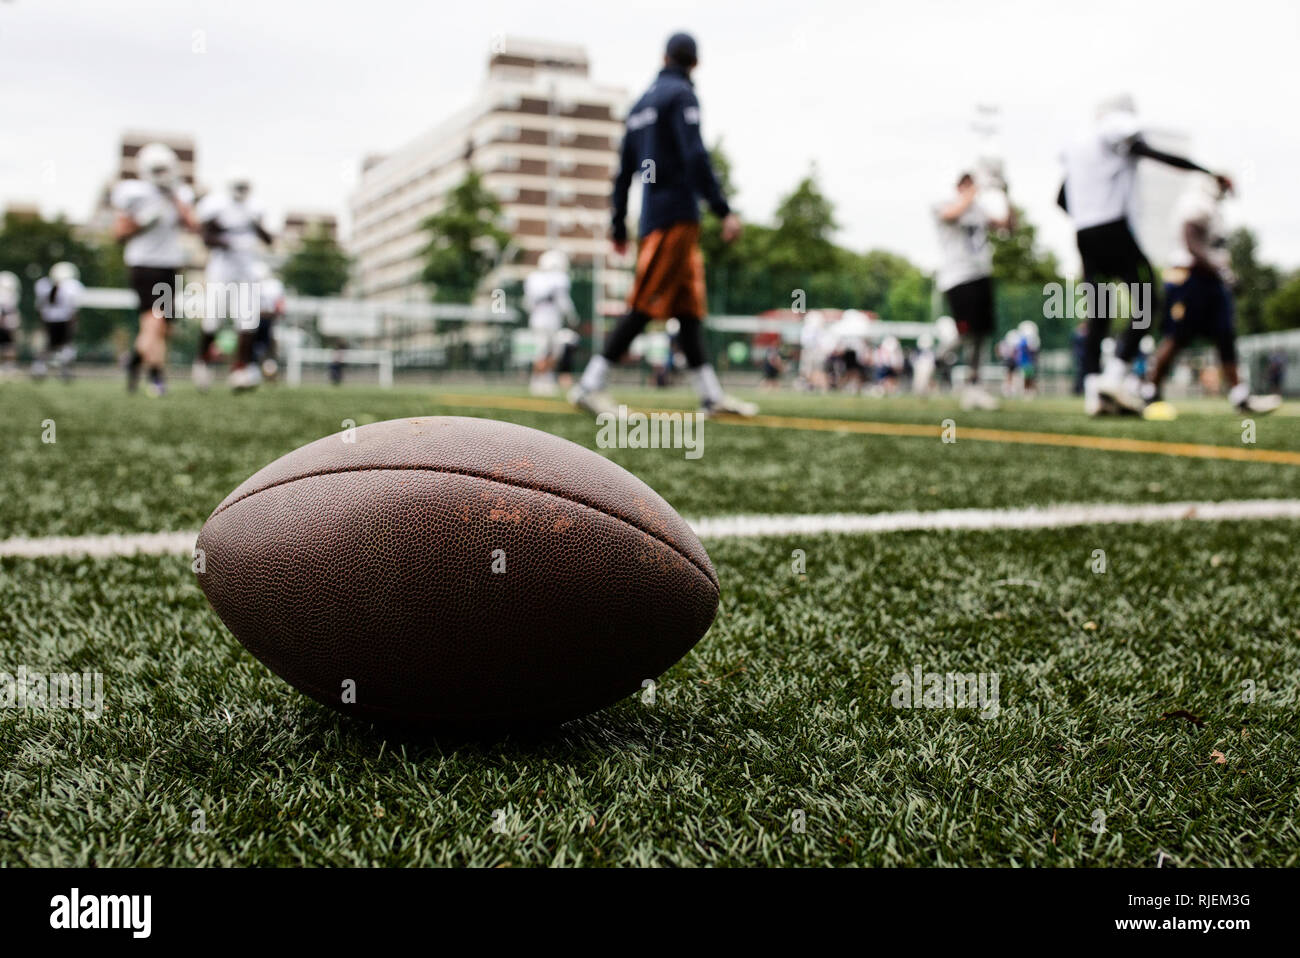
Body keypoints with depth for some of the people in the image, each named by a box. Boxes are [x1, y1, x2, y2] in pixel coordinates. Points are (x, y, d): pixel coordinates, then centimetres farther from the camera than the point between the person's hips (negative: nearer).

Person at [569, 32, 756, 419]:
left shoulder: (641, 103, 19)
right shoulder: (681, 95, -4)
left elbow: (624, 171, 19)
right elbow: (695, 157, -17)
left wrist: (619, 226, 21)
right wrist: (724, 210, -20)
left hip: (652, 218, 9)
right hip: (676, 215, -9)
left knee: (689, 307, 7)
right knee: (645, 306, -11)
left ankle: (711, 396, 7)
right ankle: (590, 385, -13)